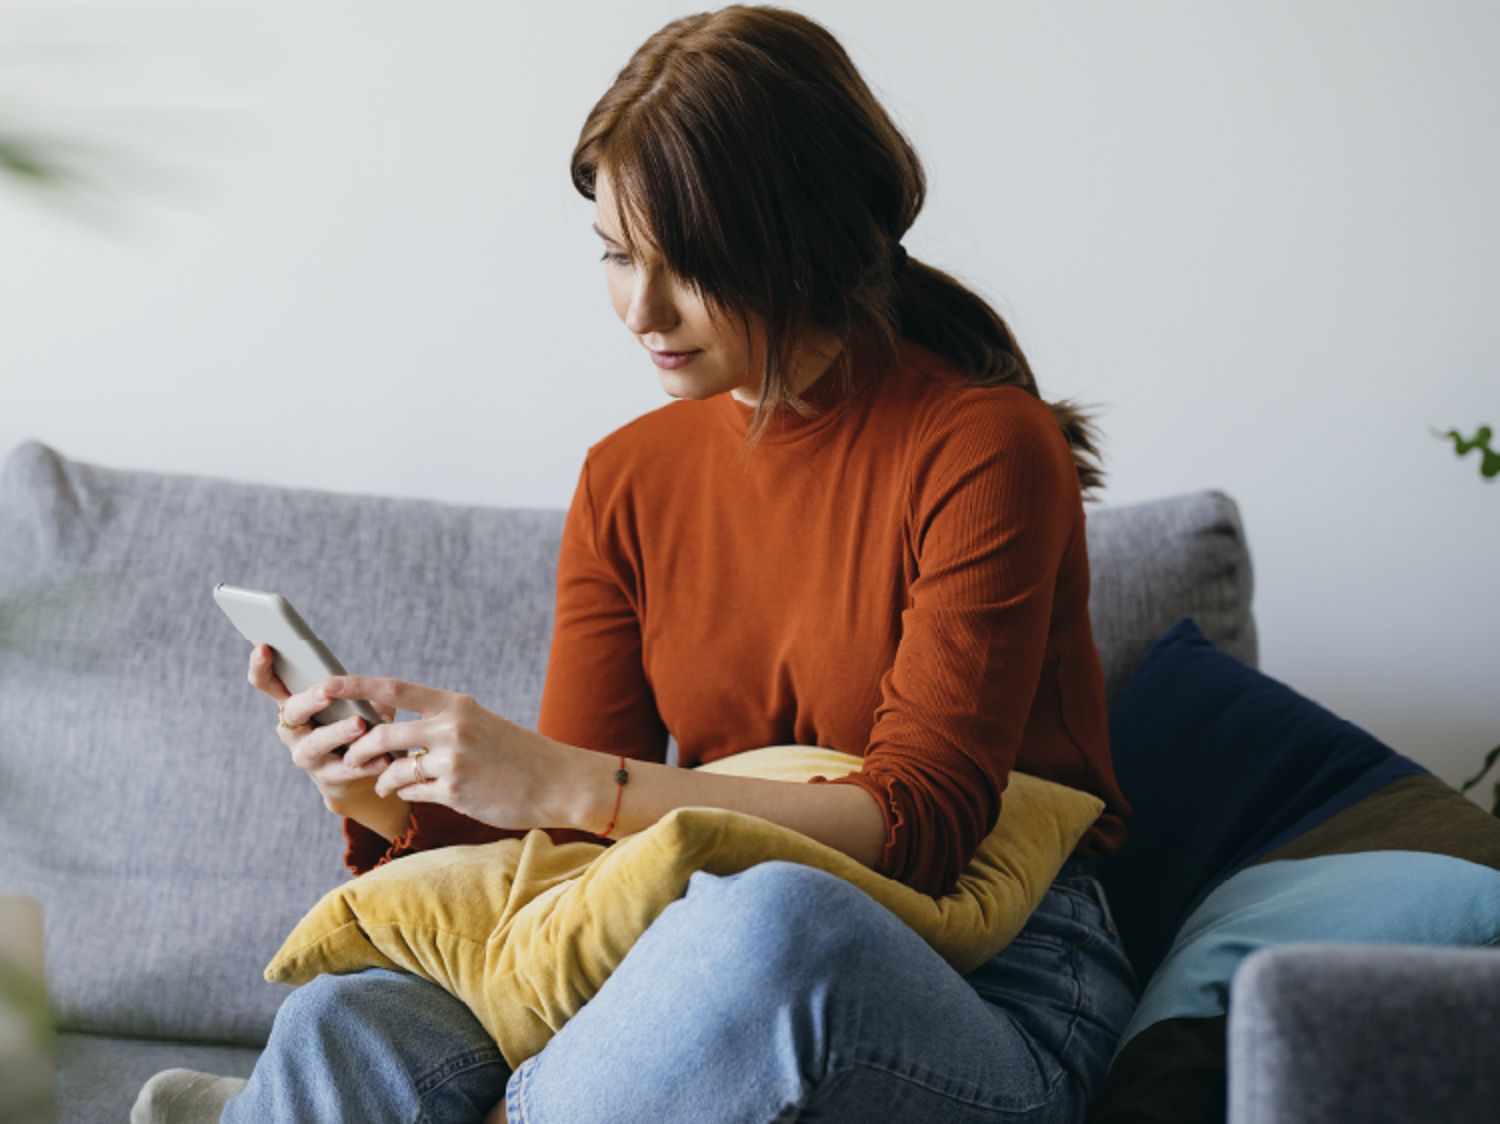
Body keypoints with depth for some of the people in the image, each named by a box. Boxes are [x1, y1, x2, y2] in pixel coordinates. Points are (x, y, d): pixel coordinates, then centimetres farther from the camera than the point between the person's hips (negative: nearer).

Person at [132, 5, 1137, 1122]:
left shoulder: (984, 448, -9)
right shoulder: (628, 482, 9)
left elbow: (920, 822, -16)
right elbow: (565, 824, 7)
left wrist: (563, 782, -23)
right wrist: (392, 801, -14)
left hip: (1000, 997, -3)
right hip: (710, 968, 3)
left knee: (777, 917, -38)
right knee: (339, 1022, -27)